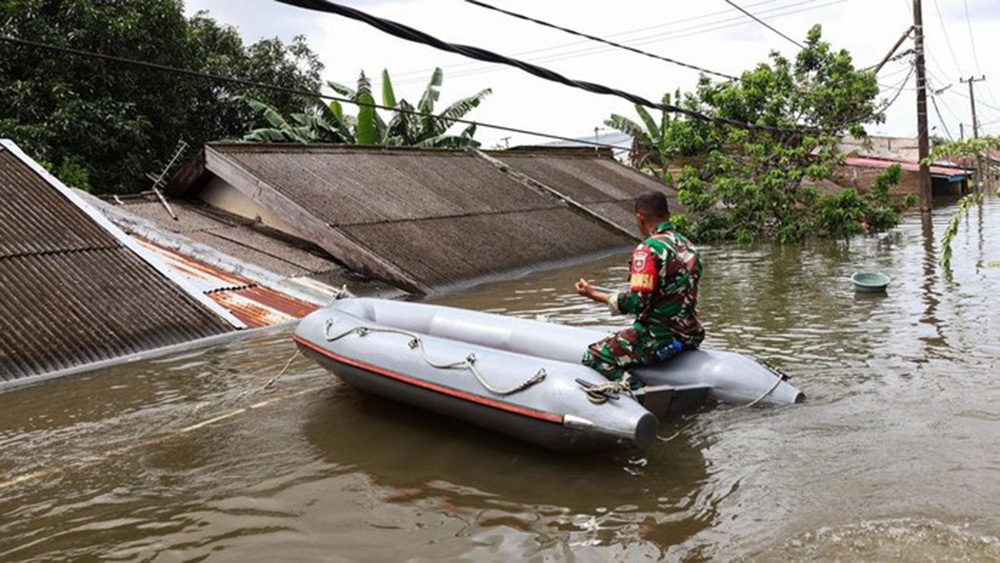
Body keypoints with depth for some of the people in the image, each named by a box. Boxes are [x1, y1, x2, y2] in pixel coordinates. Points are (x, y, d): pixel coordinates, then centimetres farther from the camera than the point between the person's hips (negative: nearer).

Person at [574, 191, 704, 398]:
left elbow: (636, 303, -21)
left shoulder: (648, 250, -18)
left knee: (593, 357, 0)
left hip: (660, 338, -9)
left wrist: (594, 294, -10)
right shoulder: (687, 244, 9)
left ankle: (637, 390, -20)